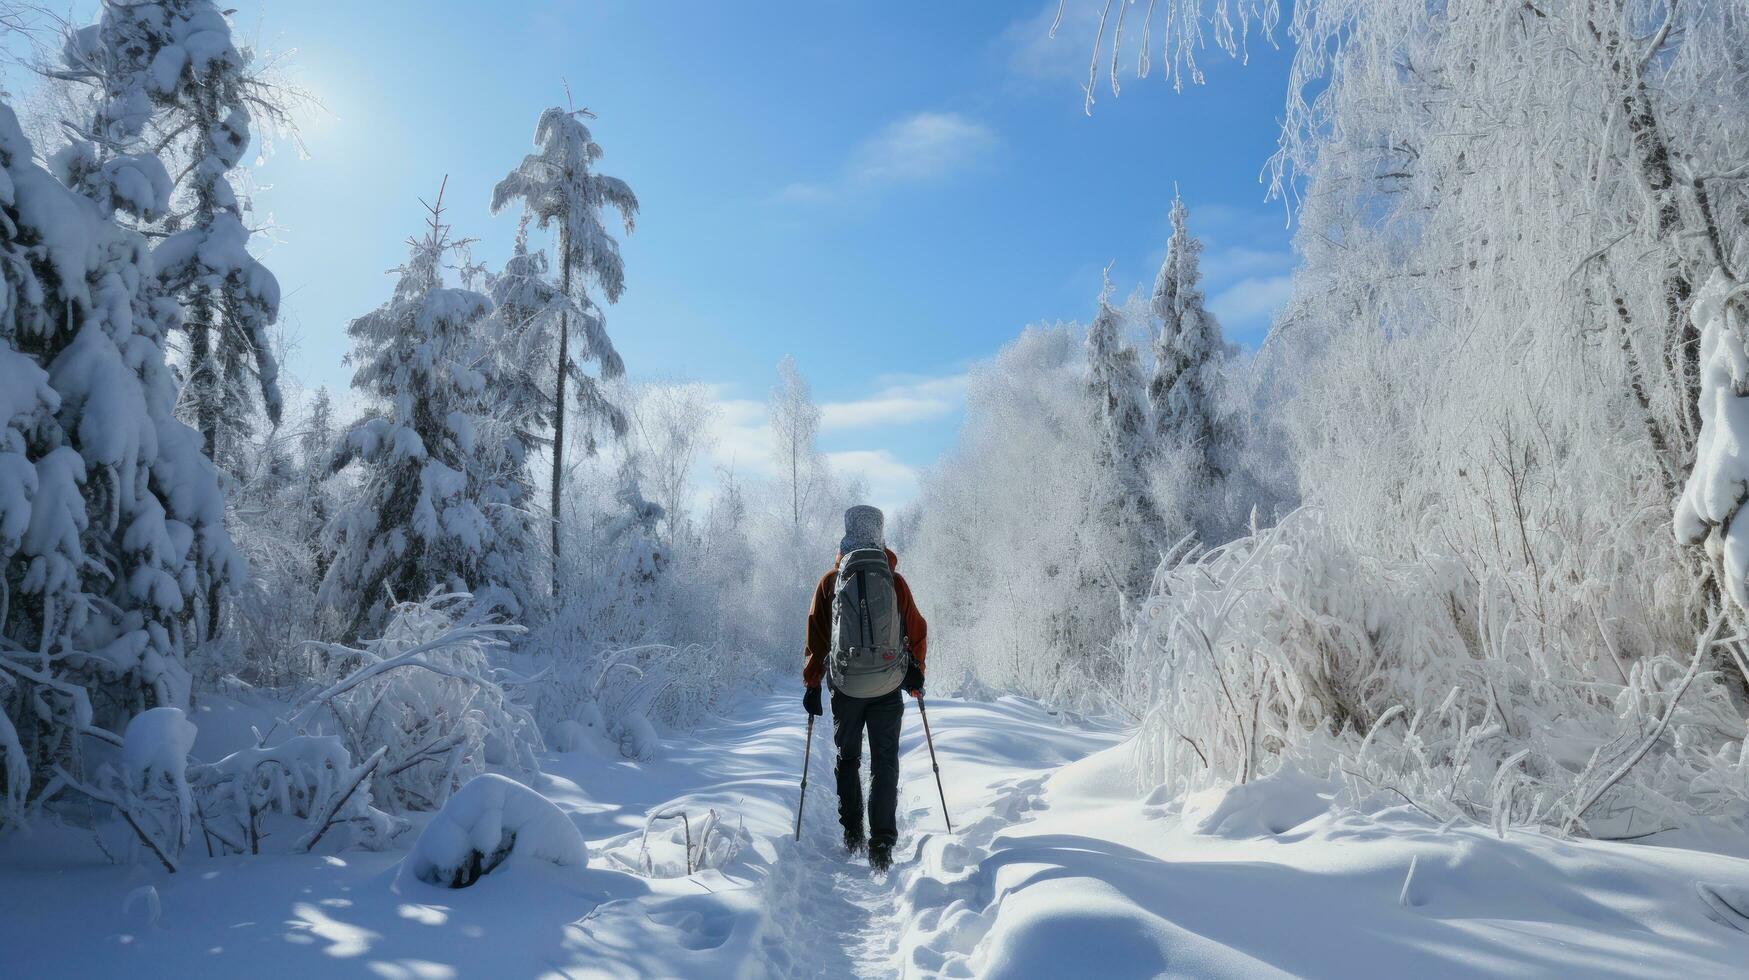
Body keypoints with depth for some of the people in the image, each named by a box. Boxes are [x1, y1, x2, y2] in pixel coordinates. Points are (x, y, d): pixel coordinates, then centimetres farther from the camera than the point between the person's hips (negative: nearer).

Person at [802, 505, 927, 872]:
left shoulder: (830, 581, -2)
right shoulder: (895, 581, -2)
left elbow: (816, 636, 0)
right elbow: (917, 631, 4)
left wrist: (811, 684, 7)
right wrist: (916, 672, 18)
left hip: (845, 686, 1)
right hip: (888, 687, 0)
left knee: (847, 759, 19)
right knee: (885, 764, 8)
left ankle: (851, 834, 23)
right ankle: (882, 845, 3)